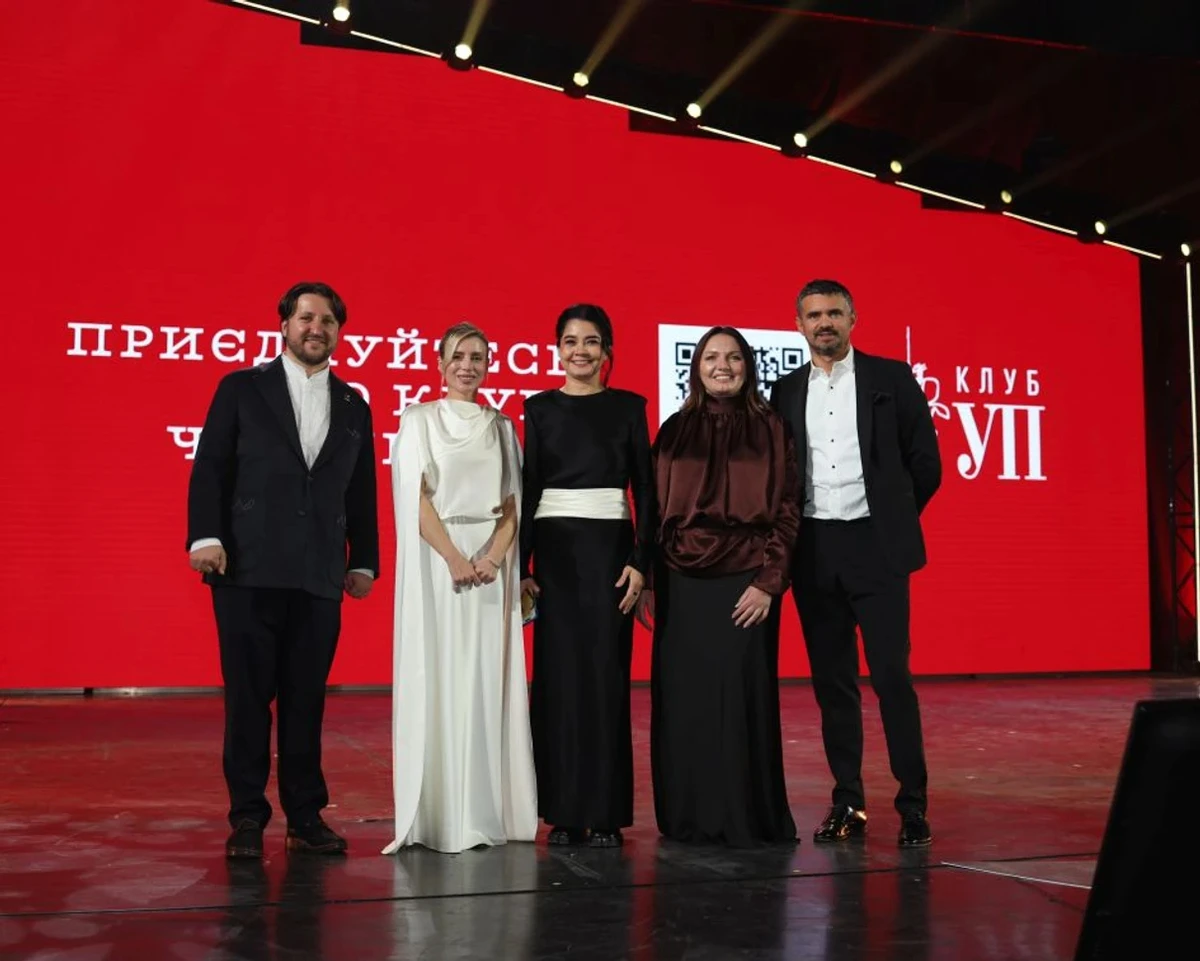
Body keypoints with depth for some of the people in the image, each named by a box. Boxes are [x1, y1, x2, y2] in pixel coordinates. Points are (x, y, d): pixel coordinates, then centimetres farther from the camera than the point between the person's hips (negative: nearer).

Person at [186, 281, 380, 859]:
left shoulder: (353, 406, 15)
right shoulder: (241, 389, 7)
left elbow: (362, 491, 15)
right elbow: (210, 468, 1)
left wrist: (364, 561, 10)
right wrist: (205, 537, -11)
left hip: (321, 575, 3)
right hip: (249, 570, -2)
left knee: (307, 699, 6)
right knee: (248, 696, 1)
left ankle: (305, 816, 15)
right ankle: (248, 817, 10)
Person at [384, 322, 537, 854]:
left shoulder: (502, 427, 13)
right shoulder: (419, 421, 3)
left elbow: (513, 502, 7)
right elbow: (417, 496, -5)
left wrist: (492, 556, -10)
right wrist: (454, 558, -16)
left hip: (490, 561, 3)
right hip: (437, 559, -3)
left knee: (486, 680, 3)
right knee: (437, 677, -3)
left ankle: (485, 811, 8)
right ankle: (438, 812, 1)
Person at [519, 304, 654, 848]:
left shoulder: (629, 407, 6)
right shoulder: (540, 408, 7)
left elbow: (644, 489, 4)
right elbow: (528, 489, 6)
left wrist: (641, 561, -5)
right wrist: (522, 566, 0)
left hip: (611, 550, -1)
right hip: (556, 551, 1)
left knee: (607, 676, -1)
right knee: (558, 676, 0)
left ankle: (606, 813, 8)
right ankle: (563, 812, 9)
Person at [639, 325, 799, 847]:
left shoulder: (770, 429, 4)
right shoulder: (675, 431, 10)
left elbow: (786, 510, 0)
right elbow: (655, 510, 9)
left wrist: (769, 582, -9)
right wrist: (648, 580, 3)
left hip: (744, 582, -2)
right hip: (681, 584, 2)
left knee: (742, 697, -1)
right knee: (682, 699, 4)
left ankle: (747, 818, 12)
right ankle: (688, 818, 17)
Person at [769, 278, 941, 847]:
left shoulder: (891, 378, 3)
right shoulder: (786, 391, 11)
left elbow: (925, 462, 6)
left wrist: (893, 521, 8)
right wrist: (788, 538, 7)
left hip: (874, 545, -3)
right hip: (812, 551, 3)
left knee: (891, 675, -7)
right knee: (832, 680, 6)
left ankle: (912, 804, 2)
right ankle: (848, 802, 14)